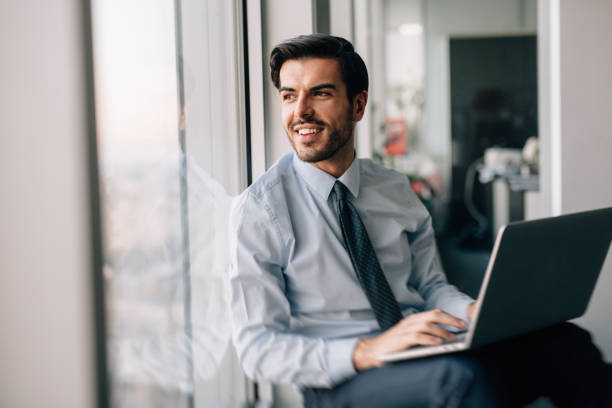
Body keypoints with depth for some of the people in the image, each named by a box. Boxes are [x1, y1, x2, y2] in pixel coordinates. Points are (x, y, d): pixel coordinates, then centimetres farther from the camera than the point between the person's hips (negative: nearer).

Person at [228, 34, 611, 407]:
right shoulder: (260, 209, -3)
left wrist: (475, 311, -5)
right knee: (461, 375, -37)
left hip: (429, 359, 5)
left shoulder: (396, 190, 12)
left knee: (561, 341, -21)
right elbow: (258, 348, -9)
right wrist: (366, 352, -24)